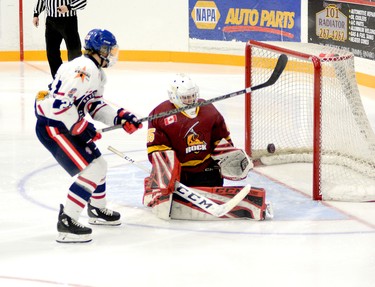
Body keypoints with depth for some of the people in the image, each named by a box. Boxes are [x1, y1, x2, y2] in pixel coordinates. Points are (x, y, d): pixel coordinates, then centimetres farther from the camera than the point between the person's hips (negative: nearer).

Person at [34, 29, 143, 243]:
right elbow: (58, 101, -28)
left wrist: (120, 117, 4)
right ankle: (66, 222, -17)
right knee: (92, 170, -16)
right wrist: (81, 127, -21)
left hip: (66, 125, 11)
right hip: (52, 126, -11)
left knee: (99, 164, 23)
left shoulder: (97, 73, 12)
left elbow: (93, 105, 17)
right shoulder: (83, 69, -23)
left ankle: (98, 210, 46)